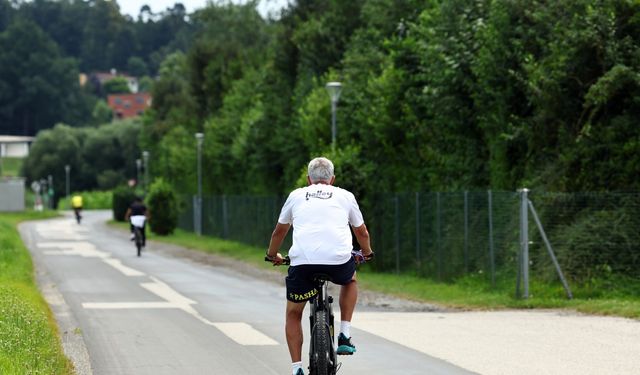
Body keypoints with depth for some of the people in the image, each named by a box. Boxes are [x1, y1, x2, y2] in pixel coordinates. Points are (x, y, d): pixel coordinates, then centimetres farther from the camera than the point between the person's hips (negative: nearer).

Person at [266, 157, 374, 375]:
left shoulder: (297, 195, 22)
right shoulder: (345, 196, 22)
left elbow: (279, 232, 35)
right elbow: (362, 232, 35)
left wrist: (272, 255, 54)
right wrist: (367, 252, 56)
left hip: (302, 261, 0)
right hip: (339, 260, 0)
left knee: (293, 314, 20)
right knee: (350, 279, 36)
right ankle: (345, 336, 24)